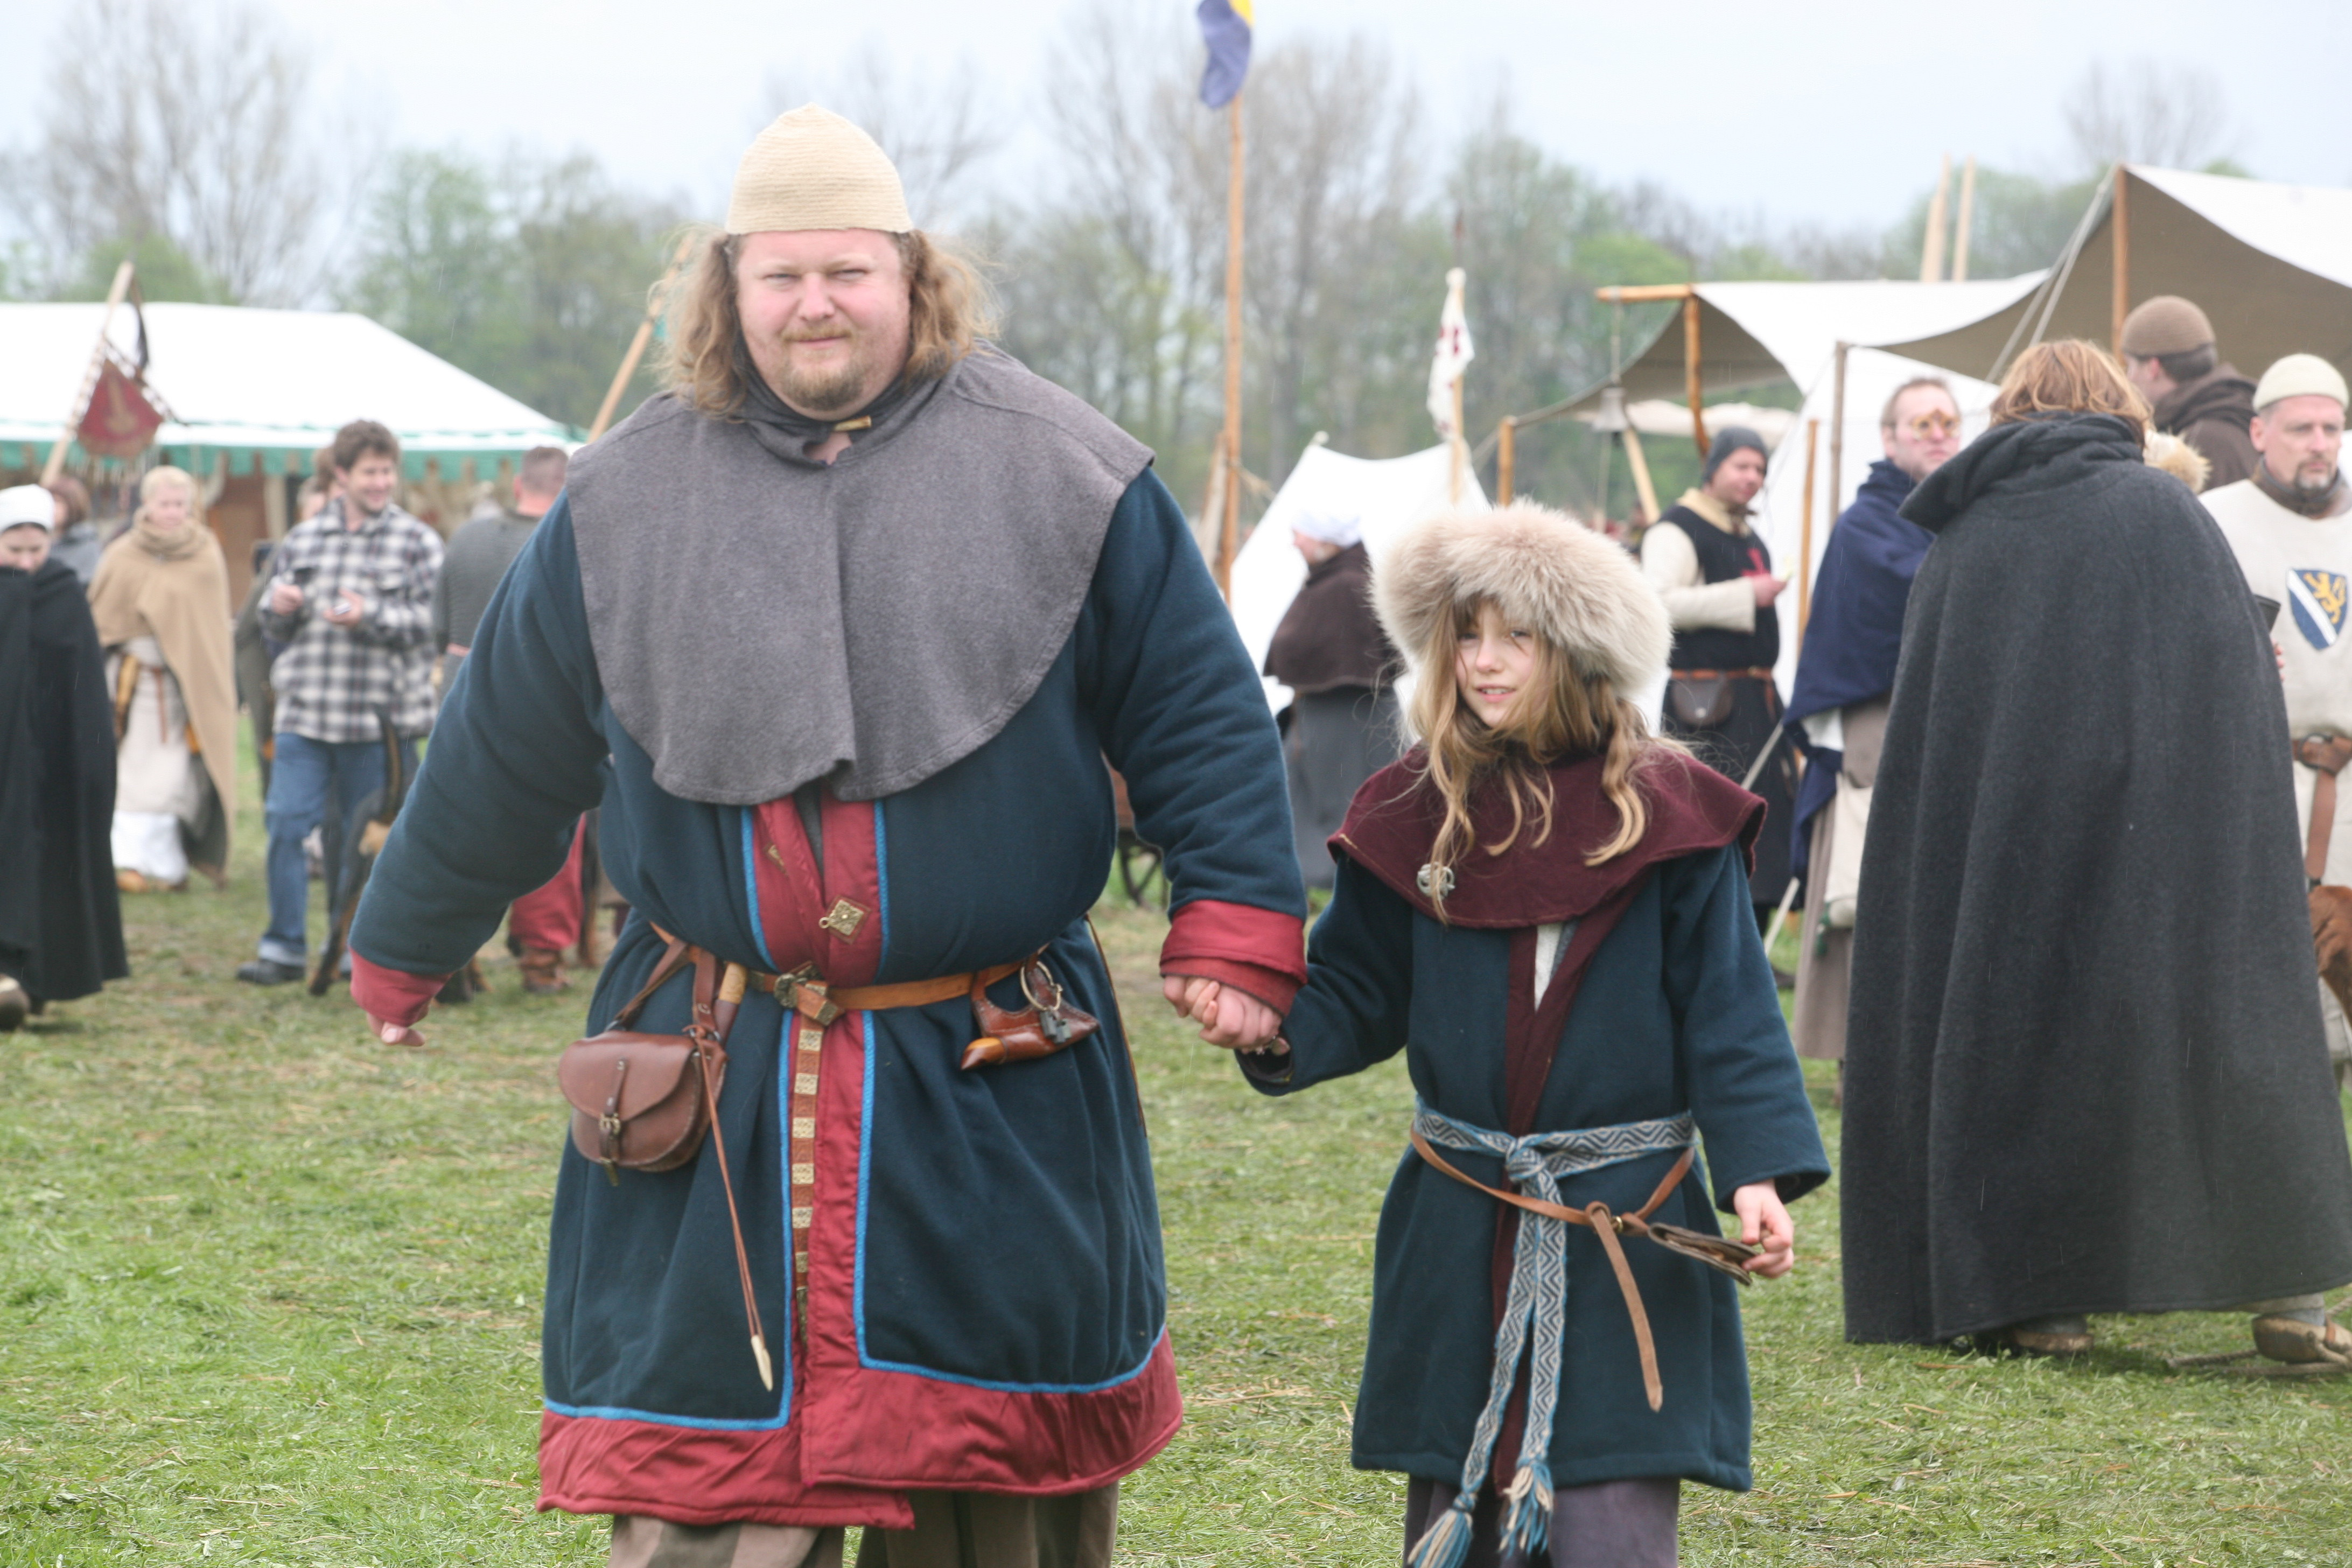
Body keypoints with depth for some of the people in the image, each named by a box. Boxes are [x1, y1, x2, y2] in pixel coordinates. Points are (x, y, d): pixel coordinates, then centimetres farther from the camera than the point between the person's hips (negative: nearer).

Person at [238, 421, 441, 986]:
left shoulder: (416, 542, 3)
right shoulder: (303, 539, 13)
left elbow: (430, 623, -6)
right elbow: (273, 627, 19)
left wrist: (371, 616, -20)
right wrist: (280, 608, -4)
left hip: (378, 717, -3)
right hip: (305, 712, 3)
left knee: (362, 838, 4)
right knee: (286, 824, -5)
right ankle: (284, 949, 2)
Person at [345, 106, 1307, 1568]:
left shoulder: (1061, 475, -2)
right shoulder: (627, 502, 3)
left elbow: (1201, 718, 0)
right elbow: (501, 754, 14)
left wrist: (1239, 927, -10)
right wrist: (405, 945, 23)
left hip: (990, 1086, -1)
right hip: (715, 1089, 1)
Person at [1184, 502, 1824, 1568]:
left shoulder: (1669, 816, -3)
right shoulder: (1416, 817, 4)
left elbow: (1728, 1012, -3)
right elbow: (1357, 989, 7)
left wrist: (1757, 1171, -13)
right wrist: (1272, 1023, -14)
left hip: (1628, 1232, -3)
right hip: (1458, 1234, 3)